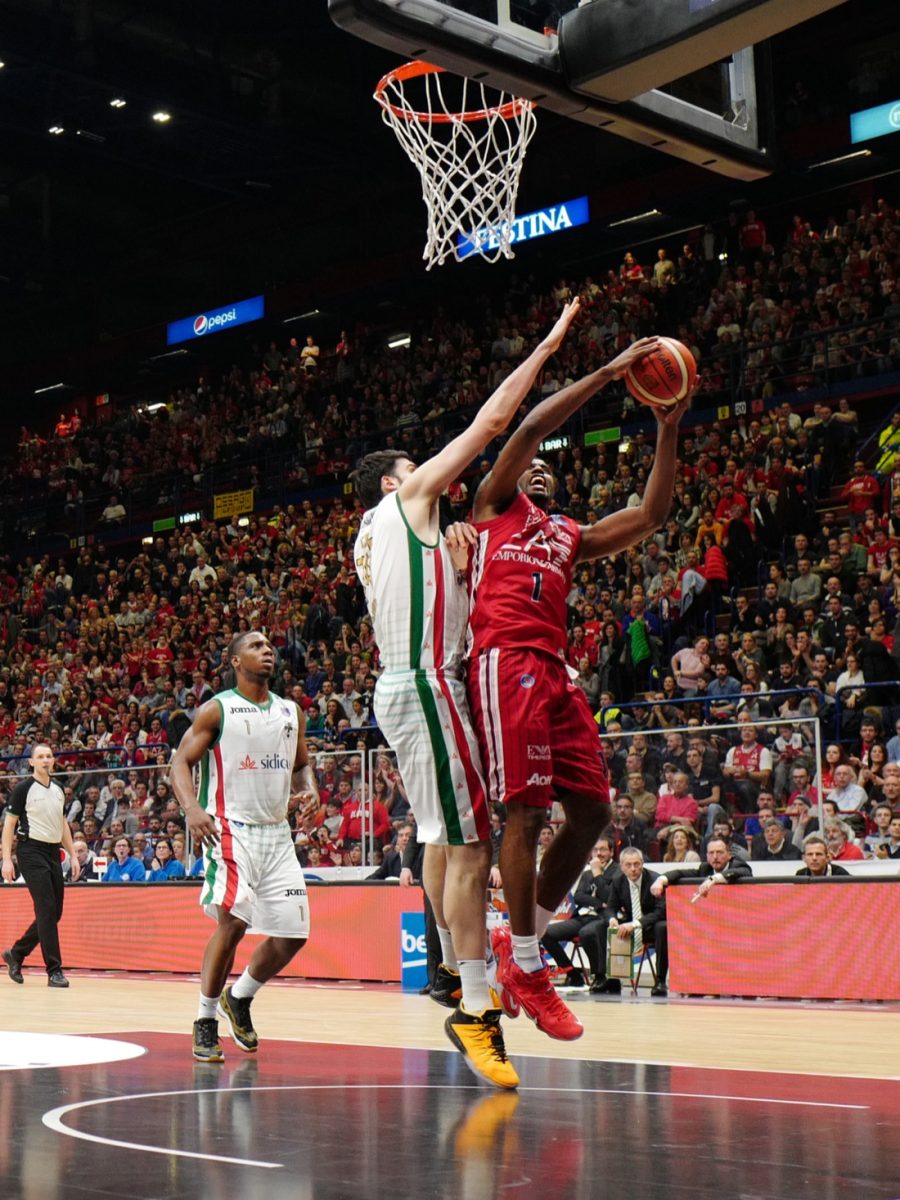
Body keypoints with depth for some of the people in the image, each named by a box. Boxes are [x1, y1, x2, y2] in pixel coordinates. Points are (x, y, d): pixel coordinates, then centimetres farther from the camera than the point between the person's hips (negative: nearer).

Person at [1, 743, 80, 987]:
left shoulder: (58, 790, 13)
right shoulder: (23, 788, -5)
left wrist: (73, 855, 15)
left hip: (53, 852, 7)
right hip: (31, 850, -7)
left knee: (55, 913, 7)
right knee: (46, 910, -12)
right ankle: (54, 971, -10)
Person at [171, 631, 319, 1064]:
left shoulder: (291, 712, 12)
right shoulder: (216, 710, -4)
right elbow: (182, 760, -7)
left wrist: (309, 787, -1)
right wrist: (192, 807, -25)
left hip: (277, 833, 6)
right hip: (230, 828, -6)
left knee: (293, 934, 4)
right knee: (233, 921, -21)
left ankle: (239, 998, 29)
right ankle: (205, 1020, -5)